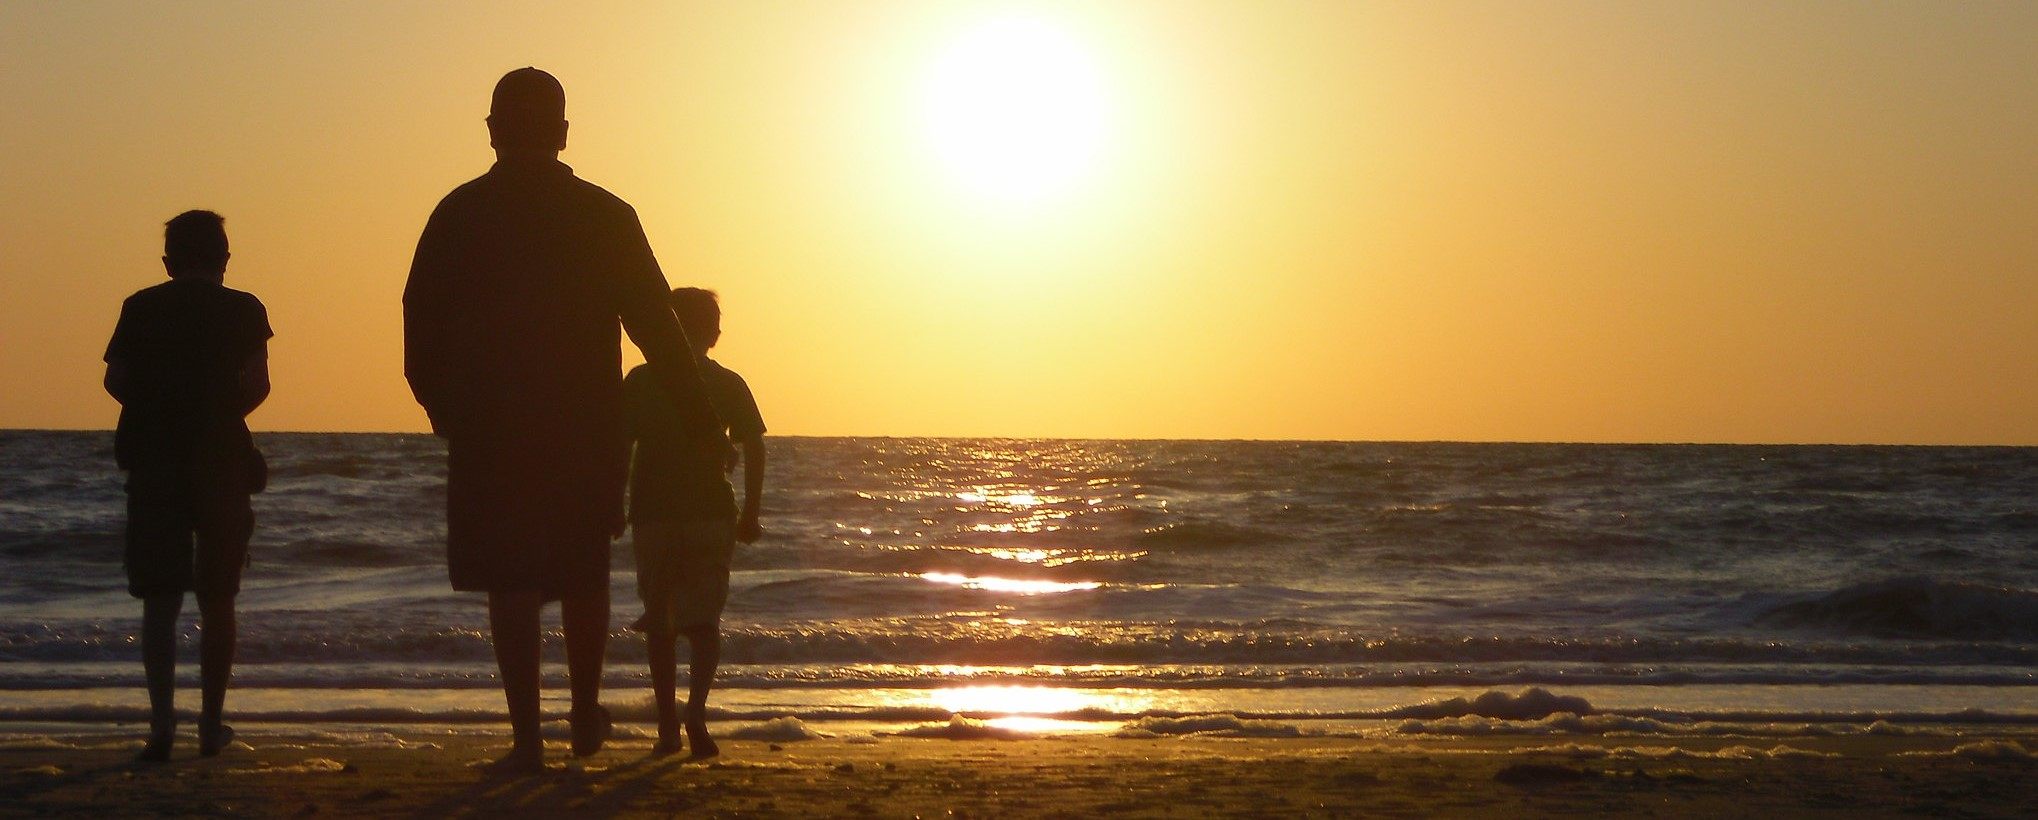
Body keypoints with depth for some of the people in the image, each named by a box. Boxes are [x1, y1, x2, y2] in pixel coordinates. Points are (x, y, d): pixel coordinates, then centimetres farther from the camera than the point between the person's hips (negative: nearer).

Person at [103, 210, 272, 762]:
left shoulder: (141, 308, 7)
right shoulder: (242, 309, 3)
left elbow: (116, 379, -2)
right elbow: (257, 383, -9)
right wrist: (218, 413, 11)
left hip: (154, 463, 1)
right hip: (222, 463, -1)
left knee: (160, 600, 3)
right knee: (217, 601, 10)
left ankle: (162, 721, -12)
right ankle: (211, 725, 12)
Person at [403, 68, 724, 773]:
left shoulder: (460, 214, -2)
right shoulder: (606, 216, 0)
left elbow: (421, 323, -2)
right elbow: (655, 324, -1)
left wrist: (445, 411, 11)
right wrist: (699, 417, 5)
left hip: (488, 426, -1)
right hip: (587, 426, 1)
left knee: (511, 583, 2)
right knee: (583, 573, 19)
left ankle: (527, 736, -3)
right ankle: (586, 717, 27)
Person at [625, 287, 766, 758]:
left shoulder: (641, 382, 1)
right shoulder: (728, 384, 3)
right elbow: (754, 448, -2)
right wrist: (751, 513, 4)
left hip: (654, 515, 0)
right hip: (713, 515, 0)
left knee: (660, 624, 10)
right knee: (704, 621, 2)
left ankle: (668, 724, 7)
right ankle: (696, 711, -21)